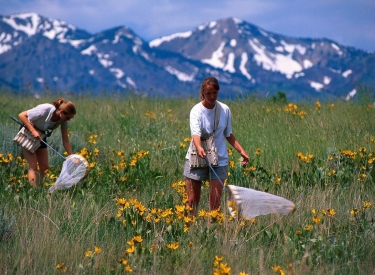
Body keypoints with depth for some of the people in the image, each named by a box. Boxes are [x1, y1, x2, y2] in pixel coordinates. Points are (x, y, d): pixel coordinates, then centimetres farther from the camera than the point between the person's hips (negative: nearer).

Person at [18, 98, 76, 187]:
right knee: (33, 167, -13)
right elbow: (22, 115, -28)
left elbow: (66, 141, -11)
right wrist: (33, 131, -35)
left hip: (40, 136, 6)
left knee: (45, 167, 0)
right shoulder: (45, 110, -33)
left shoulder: (63, 119, -15)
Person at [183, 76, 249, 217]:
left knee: (215, 198, -5)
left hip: (219, 159, 2)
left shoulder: (225, 110, -1)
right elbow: (195, 133, -28)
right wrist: (199, 148, -48)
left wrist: (241, 150, 2)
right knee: (193, 200, 2)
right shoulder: (197, 110, -11)